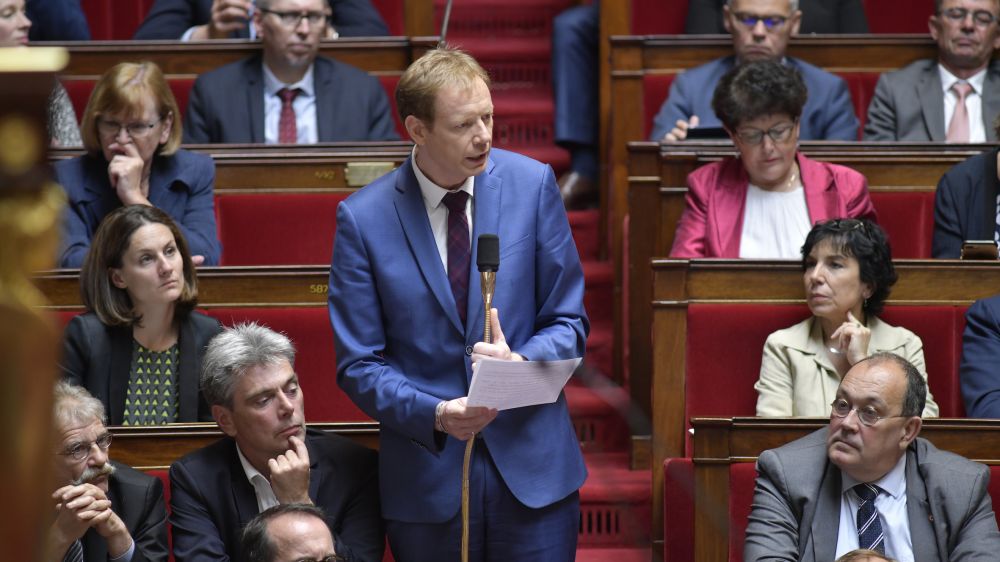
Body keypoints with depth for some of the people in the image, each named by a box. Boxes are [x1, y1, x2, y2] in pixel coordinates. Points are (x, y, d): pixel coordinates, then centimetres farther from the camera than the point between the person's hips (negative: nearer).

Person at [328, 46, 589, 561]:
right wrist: (436, 414, -18)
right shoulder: (363, 218, -5)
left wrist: (520, 363, -17)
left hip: (533, 472, 1)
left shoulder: (532, 184, -1)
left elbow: (569, 323, 4)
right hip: (427, 479, -1)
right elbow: (358, 364, -2)